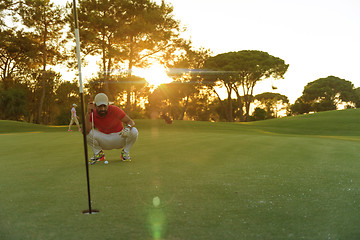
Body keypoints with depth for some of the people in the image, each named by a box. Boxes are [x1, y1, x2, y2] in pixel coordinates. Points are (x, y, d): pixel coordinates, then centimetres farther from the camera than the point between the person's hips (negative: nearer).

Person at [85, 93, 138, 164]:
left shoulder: (115, 109, -20)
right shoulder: (92, 114, -16)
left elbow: (131, 122, -20)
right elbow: (85, 131, -32)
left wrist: (127, 128, -45)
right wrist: (88, 113, -40)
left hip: (119, 138, 0)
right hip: (104, 141, 1)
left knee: (134, 131, -30)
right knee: (87, 133, -27)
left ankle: (125, 153, -2)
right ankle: (99, 154, 0)